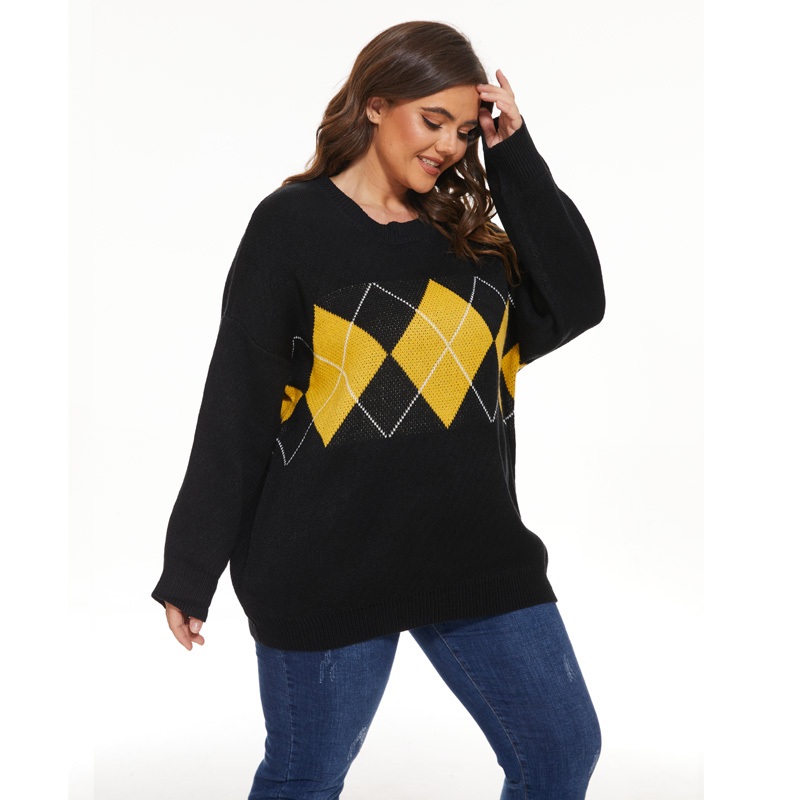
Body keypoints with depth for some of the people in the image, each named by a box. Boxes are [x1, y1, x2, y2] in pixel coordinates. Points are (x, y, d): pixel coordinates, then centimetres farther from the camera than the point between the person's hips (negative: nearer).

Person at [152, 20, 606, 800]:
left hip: (476, 552, 5)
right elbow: (236, 406, -6)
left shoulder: (468, 232, 9)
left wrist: (514, 156, -3)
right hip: (328, 565, -4)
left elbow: (575, 304, -5)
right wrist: (191, 569, -5)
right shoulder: (292, 224, -5)